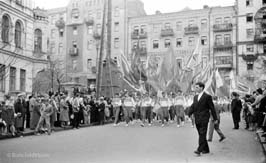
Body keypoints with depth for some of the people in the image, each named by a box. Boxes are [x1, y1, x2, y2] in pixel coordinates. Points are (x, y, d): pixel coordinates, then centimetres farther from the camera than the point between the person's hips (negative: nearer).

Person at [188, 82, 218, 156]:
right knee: (201, 135, 10)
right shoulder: (195, 97, 15)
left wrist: (215, 118, -2)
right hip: (197, 119, 7)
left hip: (204, 119, -7)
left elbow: (212, 108, -3)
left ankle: (199, 150, -15)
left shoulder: (207, 96, -5)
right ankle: (206, 149, 20)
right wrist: (188, 114, -3)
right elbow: (192, 107, 12)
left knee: (202, 134, -10)